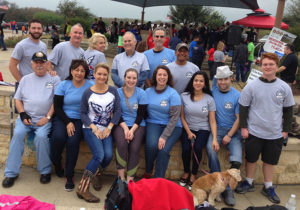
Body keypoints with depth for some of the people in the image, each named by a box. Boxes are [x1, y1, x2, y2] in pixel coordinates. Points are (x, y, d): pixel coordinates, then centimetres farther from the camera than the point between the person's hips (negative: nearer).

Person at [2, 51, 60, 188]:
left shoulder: (54, 79, 7)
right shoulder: (25, 79, 18)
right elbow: (17, 99, 16)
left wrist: (47, 117, -10)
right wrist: (23, 114, -1)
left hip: (44, 119, -3)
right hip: (26, 117, 3)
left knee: (41, 136, -29)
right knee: (18, 134, -23)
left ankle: (45, 170, -10)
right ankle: (11, 172, -13)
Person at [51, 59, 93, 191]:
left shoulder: (90, 86, 3)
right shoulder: (63, 85, 5)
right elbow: (57, 107, 2)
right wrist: (68, 122, -11)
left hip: (80, 120, -1)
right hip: (62, 118, 1)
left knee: (73, 140, -28)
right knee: (58, 136, -28)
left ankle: (69, 176, -10)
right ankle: (56, 164, 5)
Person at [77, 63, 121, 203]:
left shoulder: (113, 91, 4)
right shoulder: (88, 93, -1)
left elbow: (117, 111, 2)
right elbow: (83, 113, 1)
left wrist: (109, 128, -7)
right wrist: (94, 128, -11)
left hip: (106, 129, 3)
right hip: (90, 128, -3)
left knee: (109, 155, -19)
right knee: (99, 155, -22)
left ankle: (96, 175, 11)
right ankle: (83, 188, -12)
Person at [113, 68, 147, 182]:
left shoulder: (141, 93, 1)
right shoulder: (118, 92, 2)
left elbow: (141, 115, -1)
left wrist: (132, 130, -13)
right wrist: (125, 128, -13)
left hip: (138, 125, 0)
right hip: (121, 124, 0)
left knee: (134, 148, -24)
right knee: (121, 144, -29)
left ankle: (129, 180, -14)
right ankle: (121, 178, -18)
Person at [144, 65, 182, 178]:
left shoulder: (173, 94, -6)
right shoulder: (148, 91, 7)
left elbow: (174, 117, -11)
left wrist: (164, 136, -18)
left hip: (172, 127, -2)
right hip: (153, 123, 2)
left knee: (164, 150, -24)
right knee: (151, 145, -26)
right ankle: (148, 172, 0)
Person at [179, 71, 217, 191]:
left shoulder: (209, 99, 0)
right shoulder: (184, 96, 1)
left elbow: (212, 121, -1)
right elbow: (182, 117, 3)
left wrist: (215, 139, -11)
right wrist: (189, 132, -7)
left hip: (203, 129, 0)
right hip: (187, 128, 1)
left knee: (198, 147, -28)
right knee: (186, 148, -25)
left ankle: (193, 175, -6)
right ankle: (186, 172, 3)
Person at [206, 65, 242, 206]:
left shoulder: (237, 95, 1)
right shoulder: (213, 91, 6)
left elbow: (239, 118, 0)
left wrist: (229, 135, -10)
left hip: (233, 130, -1)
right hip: (216, 128, 1)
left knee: (236, 159, -24)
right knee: (211, 149, -29)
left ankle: (228, 189, -7)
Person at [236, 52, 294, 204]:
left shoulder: (285, 88, -2)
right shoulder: (251, 86, -7)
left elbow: (288, 110, 7)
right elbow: (243, 107, -1)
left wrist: (286, 129, 5)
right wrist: (243, 127, -4)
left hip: (275, 134, 1)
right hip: (254, 132, -1)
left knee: (270, 160, 14)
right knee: (251, 159, 12)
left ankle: (268, 187, 31)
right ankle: (249, 183, 33)